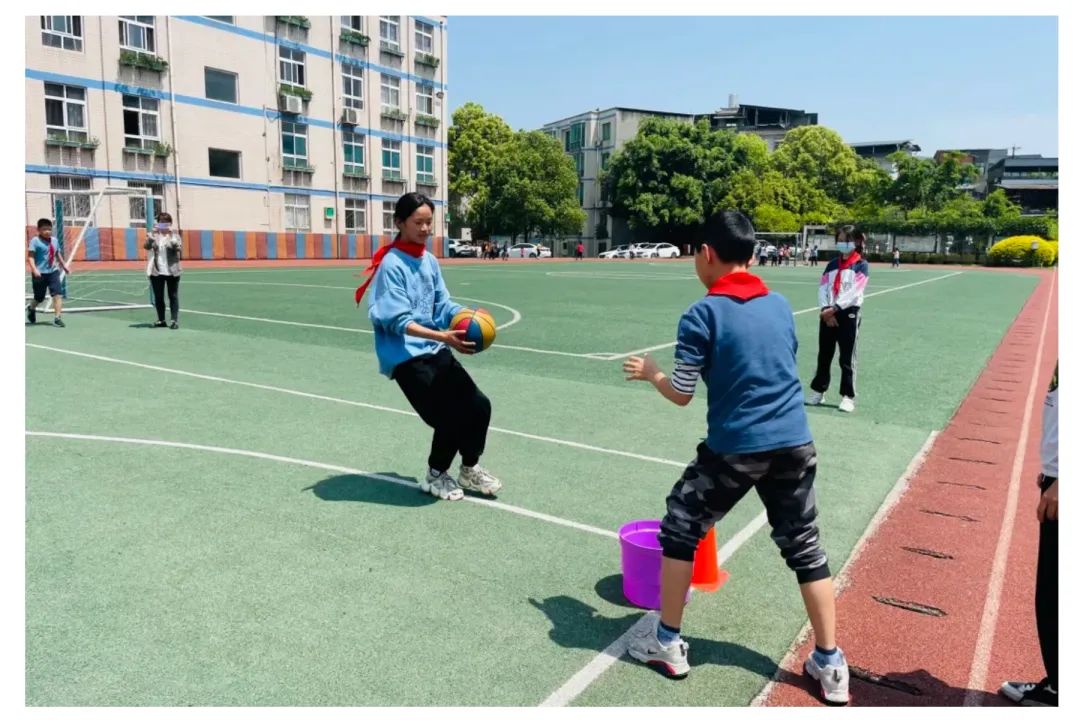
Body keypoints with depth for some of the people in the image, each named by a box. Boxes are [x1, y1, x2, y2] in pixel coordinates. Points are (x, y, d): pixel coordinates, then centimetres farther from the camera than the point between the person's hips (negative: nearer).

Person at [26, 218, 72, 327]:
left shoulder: (54, 240, 10)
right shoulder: (35, 241, -9)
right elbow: (30, 257, -15)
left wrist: (64, 266, 26)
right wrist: (34, 269, -27)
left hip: (53, 272, 4)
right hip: (40, 273, -4)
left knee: (58, 294, -11)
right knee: (39, 298, 8)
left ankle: (57, 317, -8)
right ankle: (31, 309, 42)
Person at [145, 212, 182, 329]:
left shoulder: (174, 235, 3)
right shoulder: (153, 235, 5)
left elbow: (180, 249, -10)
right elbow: (147, 246, -10)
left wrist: (172, 236, -24)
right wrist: (152, 236, -26)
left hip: (172, 271, -2)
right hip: (156, 272, 2)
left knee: (173, 296, 0)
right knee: (158, 297, 7)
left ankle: (175, 320, 2)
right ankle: (161, 320, 16)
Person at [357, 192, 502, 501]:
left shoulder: (430, 261, 8)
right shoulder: (392, 264, -14)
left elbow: (443, 304, 8)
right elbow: (398, 320, -21)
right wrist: (443, 336, -32)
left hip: (434, 350, 7)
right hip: (405, 356, -7)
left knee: (478, 405, 1)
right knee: (449, 417, -12)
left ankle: (470, 469, 23)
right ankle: (436, 475, 16)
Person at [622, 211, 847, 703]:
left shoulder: (702, 314, -9)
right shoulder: (780, 305, 8)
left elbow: (681, 395, -7)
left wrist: (650, 373, 11)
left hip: (735, 449, -5)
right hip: (794, 444, 5)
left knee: (678, 531, 13)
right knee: (805, 548, 16)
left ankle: (667, 643, 23)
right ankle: (830, 664, 23)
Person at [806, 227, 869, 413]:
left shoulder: (861, 265, -2)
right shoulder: (832, 264, 12)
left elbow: (854, 292, -13)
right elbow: (822, 288, 3)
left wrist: (834, 308, -19)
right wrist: (825, 309, -11)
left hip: (849, 314, -4)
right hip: (828, 314, 4)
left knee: (847, 358, 0)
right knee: (824, 355, 11)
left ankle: (847, 396, 7)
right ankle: (818, 391, 20)